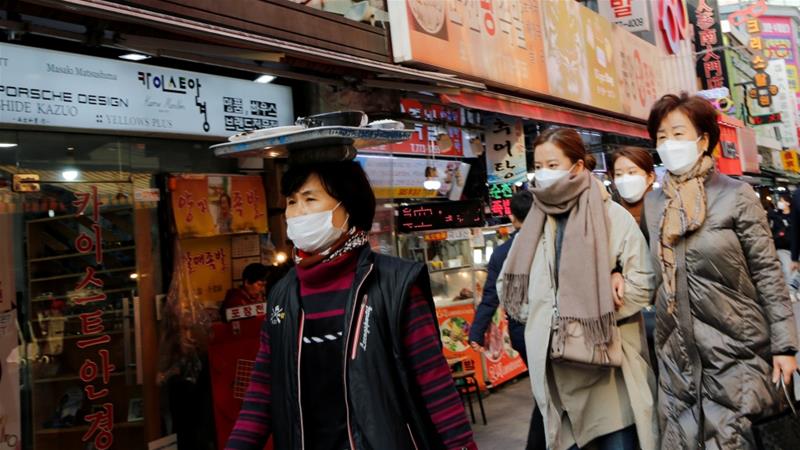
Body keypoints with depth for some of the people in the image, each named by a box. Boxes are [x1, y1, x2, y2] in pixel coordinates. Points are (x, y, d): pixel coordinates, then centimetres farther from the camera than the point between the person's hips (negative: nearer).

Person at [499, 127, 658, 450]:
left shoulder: (612, 215, -5)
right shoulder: (535, 221, 8)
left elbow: (641, 282, -7)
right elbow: (508, 283, 15)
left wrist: (595, 314, -13)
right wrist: (538, 317, 2)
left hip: (608, 365, -4)